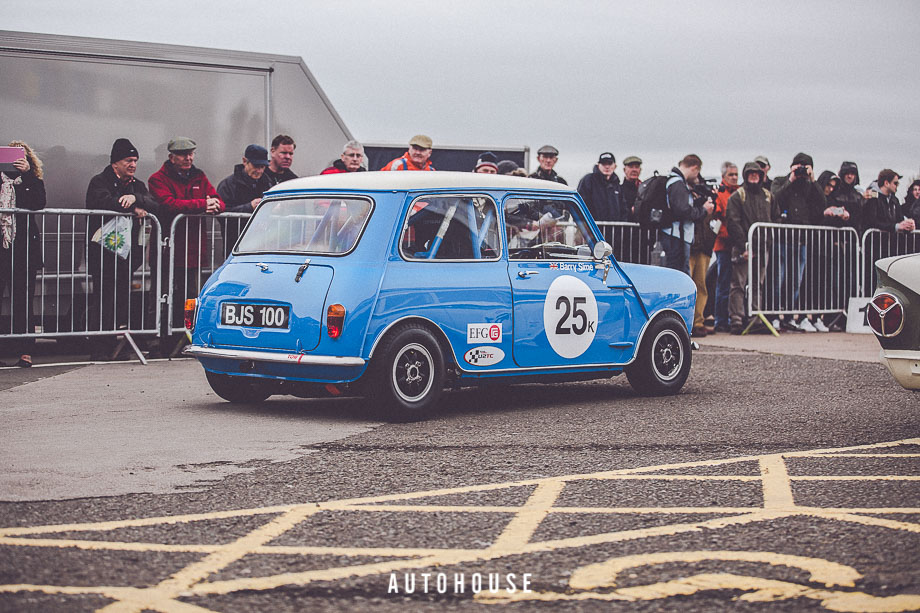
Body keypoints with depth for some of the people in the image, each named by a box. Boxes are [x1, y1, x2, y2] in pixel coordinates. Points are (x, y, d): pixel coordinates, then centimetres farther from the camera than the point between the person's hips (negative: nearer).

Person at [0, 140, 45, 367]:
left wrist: (28, 173, -15)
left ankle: (24, 350, 2)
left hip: (23, 247, 0)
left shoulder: (32, 182, 12)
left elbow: (39, 204, -6)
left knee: (22, 299, -1)